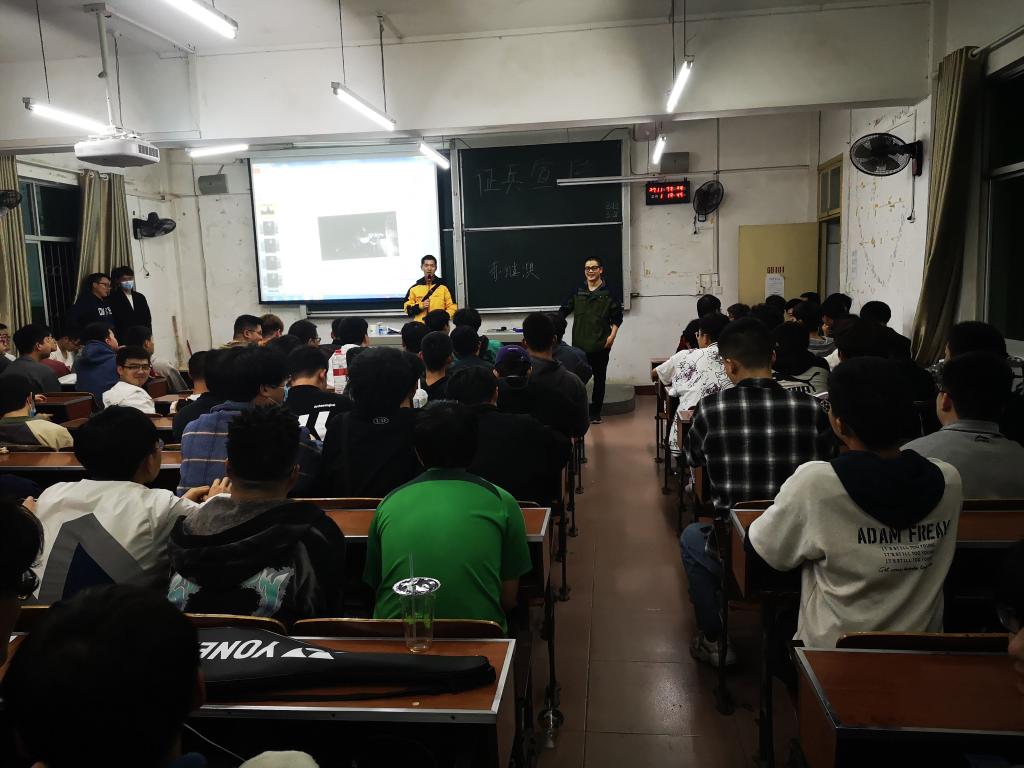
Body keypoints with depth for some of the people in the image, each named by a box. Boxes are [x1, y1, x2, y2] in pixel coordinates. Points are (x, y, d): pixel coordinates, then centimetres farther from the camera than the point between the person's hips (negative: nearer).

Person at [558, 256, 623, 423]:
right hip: (580, 344, 1)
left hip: (601, 345, -1)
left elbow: (617, 317, 1)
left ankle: (595, 412, 20)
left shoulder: (608, 293, 0)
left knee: (599, 378, 8)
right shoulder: (578, 292, 7)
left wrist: (612, 335, -10)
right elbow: (564, 311, 9)